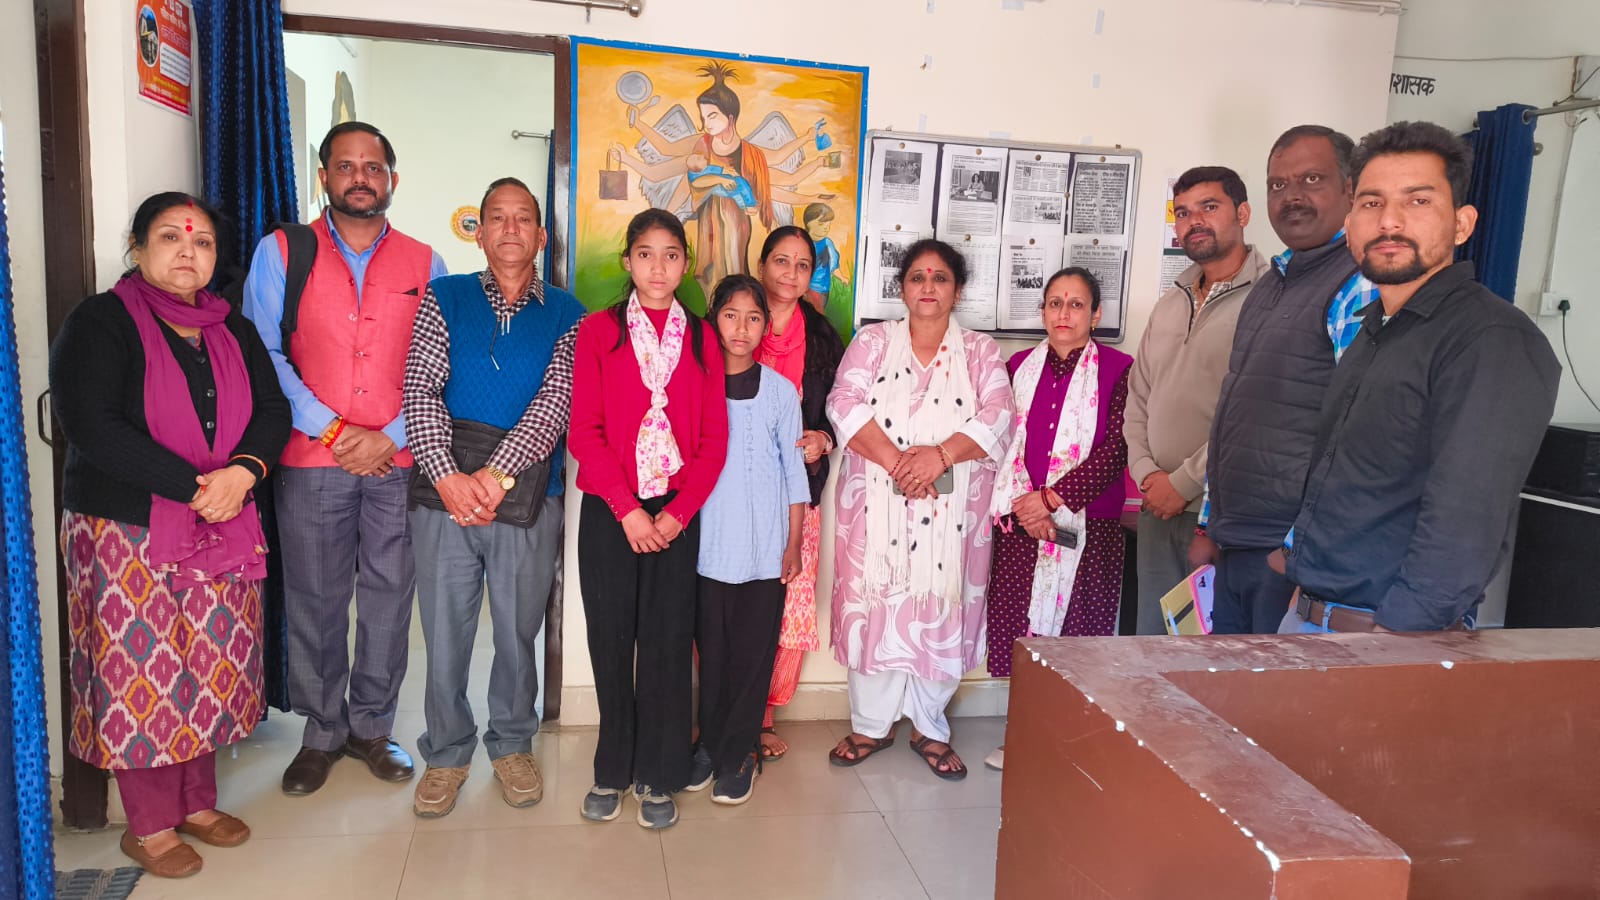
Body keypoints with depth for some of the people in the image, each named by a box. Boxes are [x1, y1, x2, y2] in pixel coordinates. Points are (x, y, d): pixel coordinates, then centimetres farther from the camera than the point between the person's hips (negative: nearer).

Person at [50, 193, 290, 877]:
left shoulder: (230, 329, 11)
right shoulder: (100, 323, -6)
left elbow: (272, 409, 5)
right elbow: (92, 425, -17)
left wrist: (244, 470, -15)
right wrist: (195, 485, -21)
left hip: (220, 531, 5)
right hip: (127, 533, -5)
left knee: (209, 667, 11)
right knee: (141, 672, 2)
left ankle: (196, 802, 27)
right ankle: (148, 825, 18)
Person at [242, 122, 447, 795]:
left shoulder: (424, 264, 6)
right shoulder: (280, 253, 4)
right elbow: (263, 356, -2)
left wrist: (390, 435, -10)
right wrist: (333, 432, -11)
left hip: (399, 460, 1)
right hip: (310, 460, 0)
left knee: (389, 596, 7)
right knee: (314, 600, 6)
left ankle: (371, 727, 24)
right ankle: (322, 732, 24)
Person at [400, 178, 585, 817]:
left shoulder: (566, 315, 4)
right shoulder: (445, 298, 5)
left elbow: (556, 401, -9)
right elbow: (419, 389, -4)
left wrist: (495, 475, -19)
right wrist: (447, 476, -17)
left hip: (528, 494, 0)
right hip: (445, 487, 0)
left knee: (519, 629, 12)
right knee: (444, 628, 9)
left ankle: (512, 744, 33)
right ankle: (447, 752, 29)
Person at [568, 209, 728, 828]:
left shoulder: (702, 338, 6)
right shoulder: (598, 331, 2)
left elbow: (714, 439, 3)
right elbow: (585, 432, -4)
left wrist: (677, 513, -8)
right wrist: (627, 509, -11)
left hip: (677, 513, 1)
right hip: (608, 510, -1)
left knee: (668, 642, 3)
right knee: (611, 640, 5)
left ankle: (658, 777, 18)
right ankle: (613, 770, 22)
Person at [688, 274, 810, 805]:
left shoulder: (780, 390, 3)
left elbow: (794, 470, 5)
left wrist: (794, 543, 3)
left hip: (764, 546, 0)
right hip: (707, 542, 0)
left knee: (753, 651, 3)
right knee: (711, 649, 7)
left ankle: (738, 754, 17)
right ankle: (709, 744, 24)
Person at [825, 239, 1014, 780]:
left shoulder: (980, 352, 8)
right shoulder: (873, 342, 7)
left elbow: (998, 418, -6)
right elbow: (845, 405, -8)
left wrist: (940, 454, -21)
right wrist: (896, 461, -20)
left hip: (951, 512, 1)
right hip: (877, 507, 0)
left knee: (940, 613, 4)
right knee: (874, 609, 4)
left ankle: (930, 729, 23)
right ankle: (870, 725, 21)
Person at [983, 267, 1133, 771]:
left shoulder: (1118, 371, -1)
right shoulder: (1019, 368, 10)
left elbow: (1114, 450, -9)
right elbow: (1003, 442, 4)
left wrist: (1052, 497, -15)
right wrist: (1020, 504, -10)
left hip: (1088, 528, -3)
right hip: (1020, 524, 3)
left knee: (1075, 630, 0)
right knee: (1020, 627, 6)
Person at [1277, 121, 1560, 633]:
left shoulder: (1495, 343, -16)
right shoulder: (1373, 327, 11)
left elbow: (1462, 528, -23)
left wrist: (1393, 632, -24)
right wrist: (1306, 574, 10)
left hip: (1399, 629, -8)